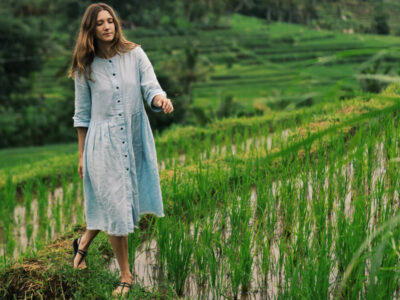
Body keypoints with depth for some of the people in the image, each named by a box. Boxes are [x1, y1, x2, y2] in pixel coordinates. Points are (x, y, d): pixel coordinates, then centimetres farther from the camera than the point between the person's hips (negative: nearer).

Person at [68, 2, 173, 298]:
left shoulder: (135, 54, 0)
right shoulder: (85, 67, 0)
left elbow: (150, 86, -9)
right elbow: (82, 114, 4)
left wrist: (160, 99, -33)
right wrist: (82, 155, 4)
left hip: (135, 139, 2)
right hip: (103, 142, -2)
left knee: (125, 202, 12)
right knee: (115, 206, -1)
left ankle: (84, 241, 40)